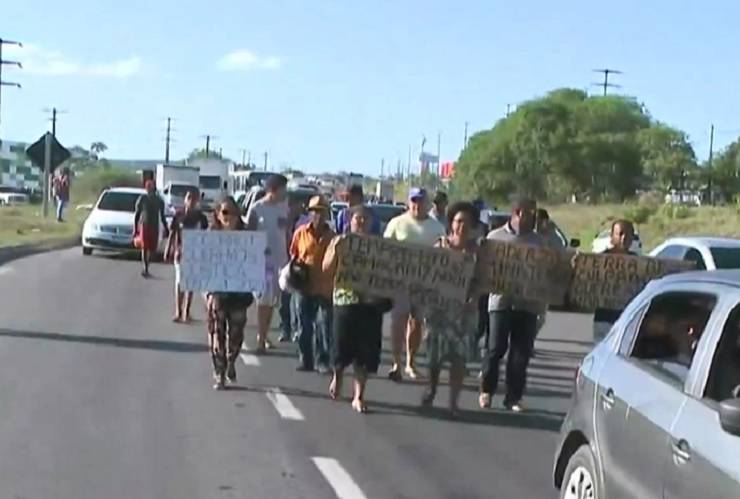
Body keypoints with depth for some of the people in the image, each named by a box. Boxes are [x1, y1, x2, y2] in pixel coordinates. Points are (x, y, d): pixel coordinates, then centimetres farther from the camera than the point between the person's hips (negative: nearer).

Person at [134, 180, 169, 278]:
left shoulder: (159, 201, 3)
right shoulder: (142, 199, -5)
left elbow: (162, 216, 13)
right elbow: (136, 214, 1)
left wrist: (166, 229, 11)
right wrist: (135, 228, -3)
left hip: (154, 228, 3)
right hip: (144, 226, -3)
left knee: (152, 249, 5)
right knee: (144, 248, -13)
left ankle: (146, 268, 20)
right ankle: (145, 268, -17)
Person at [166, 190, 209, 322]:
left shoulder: (200, 217, 0)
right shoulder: (179, 216, 0)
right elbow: (172, 234, 3)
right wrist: (168, 251, -1)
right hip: (180, 252, 0)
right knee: (179, 281, 1)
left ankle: (186, 312, 12)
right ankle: (178, 312, 5)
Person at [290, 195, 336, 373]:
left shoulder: (332, 236, 1)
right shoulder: (300, 233, 4)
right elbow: (293, 255, 14)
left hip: (326, 289, -1)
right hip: (305, 286, 1)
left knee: (326, 327, 0)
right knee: (305, 326, 8)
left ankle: (323, 361, 9)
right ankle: (305, 360, 17)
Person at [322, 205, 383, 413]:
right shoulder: (339, 241, 5)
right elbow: (327, 268, -4)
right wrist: (336, 249, -17)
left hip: (370, 304, 1)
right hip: (344, 300, -1)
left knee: (365, 352, 0)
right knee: (342, 347, 2)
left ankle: (358, 396, 9)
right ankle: (337, 377, 35)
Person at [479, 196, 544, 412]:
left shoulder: (537, 241, 10)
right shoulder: (496, 237, 5)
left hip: (528, 304, 2)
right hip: (501, 301, -2)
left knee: (521, 352, 2)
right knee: (497, 348, -2)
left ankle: (514, 396, 11)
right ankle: (486, 390, 14)